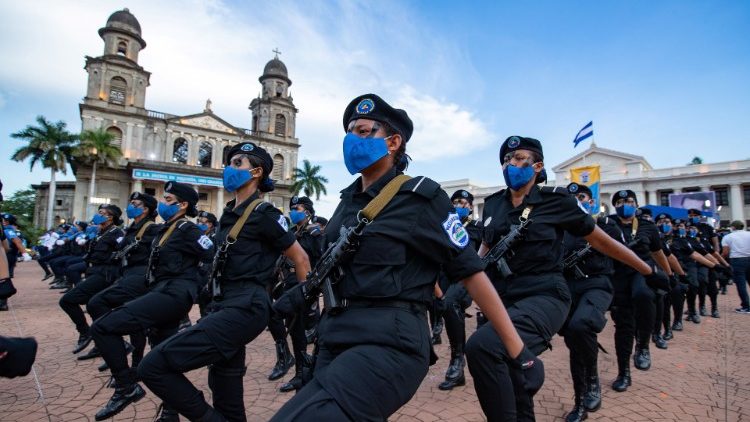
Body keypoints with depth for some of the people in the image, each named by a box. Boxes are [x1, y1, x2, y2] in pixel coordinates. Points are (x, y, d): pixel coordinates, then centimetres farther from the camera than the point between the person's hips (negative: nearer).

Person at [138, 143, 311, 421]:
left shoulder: (264, 214, -9)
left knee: (153, 366, -14)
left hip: (245, 308, -8)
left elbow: (300, 258, -5)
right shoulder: (229, 213, 15)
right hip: (226, 305, 9)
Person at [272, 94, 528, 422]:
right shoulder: (349, 199, 12)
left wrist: (518, 350, -5)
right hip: (336, 337, 8)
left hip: (389, 341, -8)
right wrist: (307, 287, 13)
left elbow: (470, 271, -8)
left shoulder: (420, 196, -8)